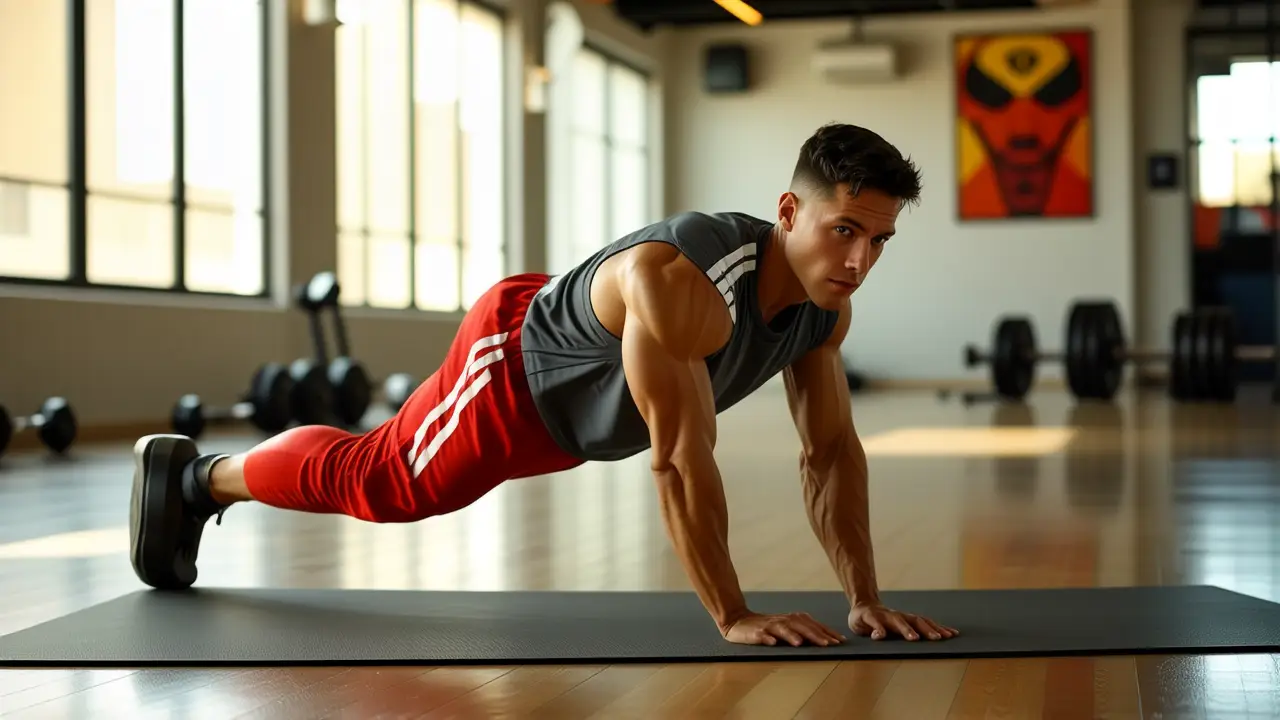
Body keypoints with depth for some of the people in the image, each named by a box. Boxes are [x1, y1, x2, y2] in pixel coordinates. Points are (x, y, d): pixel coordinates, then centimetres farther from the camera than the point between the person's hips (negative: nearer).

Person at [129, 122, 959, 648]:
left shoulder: (824, 303, -19)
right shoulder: (679, 283, -45)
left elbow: (834, 451, -13)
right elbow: (681, 459, -43)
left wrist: (866, 597, -20)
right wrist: (734, 616, -39)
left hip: (584, 400, 8)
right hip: (512, 368, -8)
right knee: (376, 479, 11)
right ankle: (190, 476, 35)